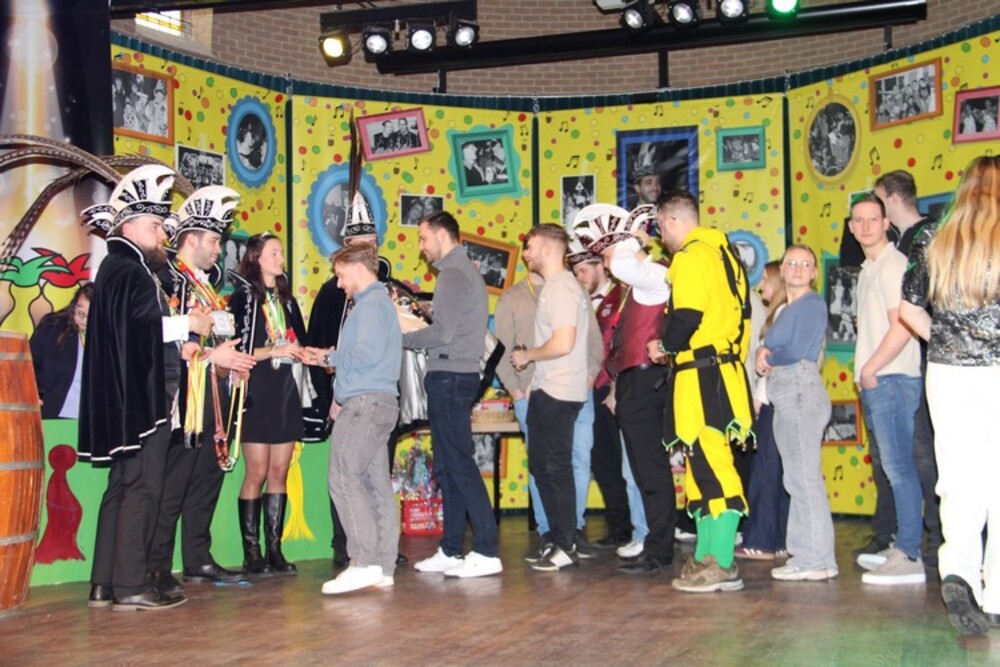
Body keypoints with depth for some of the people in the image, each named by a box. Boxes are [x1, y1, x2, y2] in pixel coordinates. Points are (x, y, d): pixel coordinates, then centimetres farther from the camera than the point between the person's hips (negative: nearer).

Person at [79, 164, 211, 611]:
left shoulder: (121, 268, 20)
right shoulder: (128, 271, -11)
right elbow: (142, 323, -24)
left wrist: (180, 342, 16)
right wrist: (189, 323, -11)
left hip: (132, 399, 11)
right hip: (141, 398, -11)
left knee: (123, 487, 11)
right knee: (141, 488, -7)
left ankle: (105, 584, 14)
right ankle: (131, 586, -5)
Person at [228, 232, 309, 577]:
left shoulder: (286, 299, 18)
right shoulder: (242, 297, -1)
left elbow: (299, 343, 18)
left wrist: (302, 353, -3)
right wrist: (275, 351, -16)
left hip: (286, 391, 6)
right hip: (257, 393, -6)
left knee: (280, 473, 4)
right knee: (257, 473, -5)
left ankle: (274, 549, 8)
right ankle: (251, 552, 1)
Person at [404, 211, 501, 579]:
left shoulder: (453, 273, -11)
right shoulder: (465, 271, 20)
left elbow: (443, 332, -19)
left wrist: (401, 338, -7)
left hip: (450, 377, -10)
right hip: (456, 376, 10)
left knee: (458, 464, -9)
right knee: (448, 466, 12)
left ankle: (486, 551, -7)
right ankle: (450, 550, 17)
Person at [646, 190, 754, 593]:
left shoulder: (692, 255, -10)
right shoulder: (720, 250, 19)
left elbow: (688, 316, -22)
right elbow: (741, 309, 19)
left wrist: (663, 345, -3)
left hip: (701, 376, -10)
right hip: (722, 368, 10)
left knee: (710, 465, -9)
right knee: (704, 464, 13)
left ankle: (722, 565, -7)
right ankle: (706, 558, 19)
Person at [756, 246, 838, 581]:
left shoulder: (812, 304, -7)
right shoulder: (786, 309, 21)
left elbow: (796, 352, -16)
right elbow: (769, 346, 17)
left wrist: (767, 358, 1)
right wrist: (764, 353, -4)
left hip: (801, 391, -10)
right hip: (783, 395, 10)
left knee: (804, 476, -8)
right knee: (797, 478, 10)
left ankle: (817, 559, -5)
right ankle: (806, 554, 15)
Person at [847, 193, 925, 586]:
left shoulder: (892, 265, -11)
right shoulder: (869, 269, 19)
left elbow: (902, 326, -19)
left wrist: (870, 369, -12)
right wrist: (865, 372, 13)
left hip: (891, 379, -10)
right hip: (874, 382, 10)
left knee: (898, 468, -9)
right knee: (893, 467, 13)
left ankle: (909, 557, -7)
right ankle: (901, 546, 19)